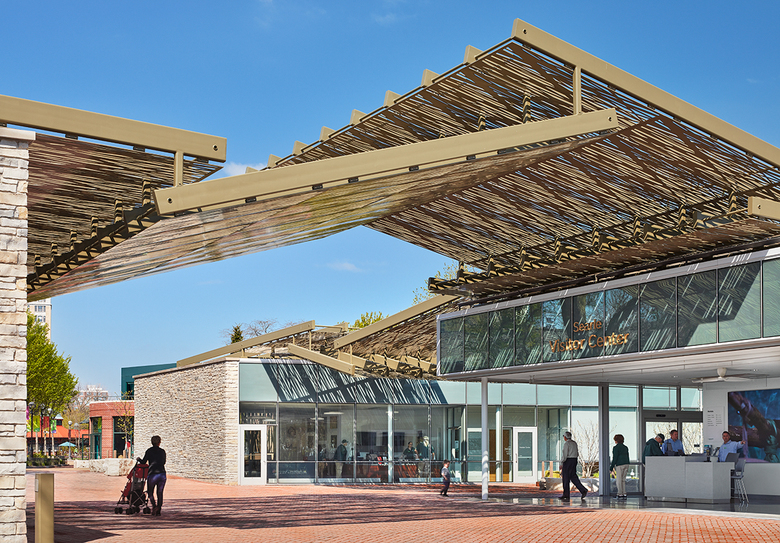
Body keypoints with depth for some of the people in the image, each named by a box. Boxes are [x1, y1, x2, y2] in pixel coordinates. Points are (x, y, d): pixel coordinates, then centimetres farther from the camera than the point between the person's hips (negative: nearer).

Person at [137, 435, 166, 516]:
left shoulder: (149, 451, 1)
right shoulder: (162, 451, 10)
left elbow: (143, 462, 5)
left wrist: (139, 459, 25)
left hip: (152, 474, -3)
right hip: (162, 474, 3)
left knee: (150, 492, 12)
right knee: (160, 493, 11)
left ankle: (154, 506, -12)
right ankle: (158, 511, 7)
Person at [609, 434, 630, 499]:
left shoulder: (616, 448, -7)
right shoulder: (625, 447, 14)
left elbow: (615, 458, -11)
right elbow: (627, 457, 17)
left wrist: (611, 467, -7)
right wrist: (627, 468, 23)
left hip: (619, 465, -7)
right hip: (626, 464, 7)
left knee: (619, 480, 0)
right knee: (623, 480, 12)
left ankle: (620, 494, -3)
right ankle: (624, 494, 8)